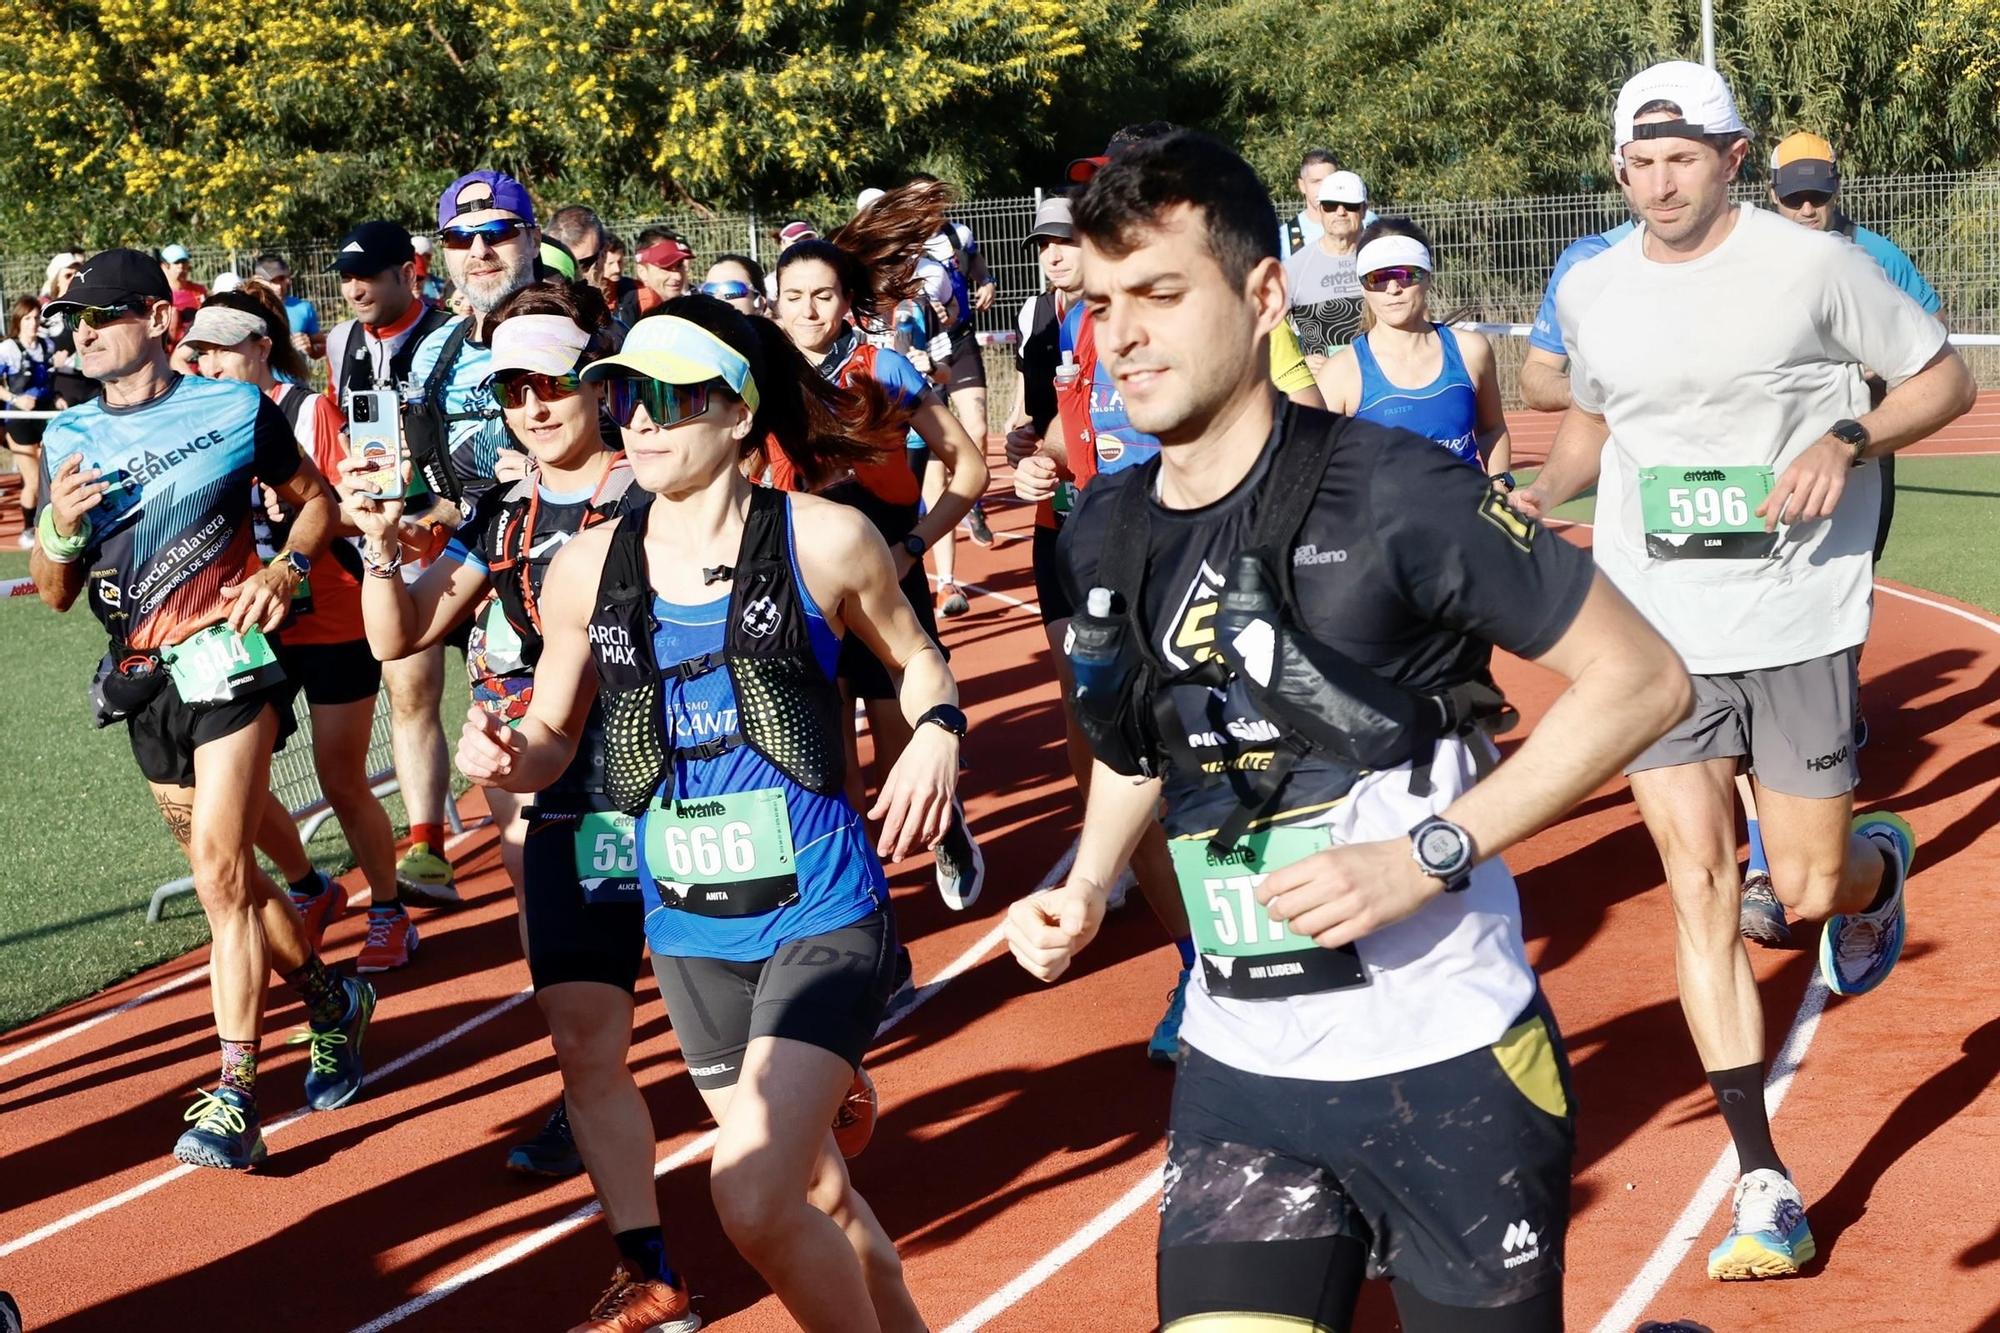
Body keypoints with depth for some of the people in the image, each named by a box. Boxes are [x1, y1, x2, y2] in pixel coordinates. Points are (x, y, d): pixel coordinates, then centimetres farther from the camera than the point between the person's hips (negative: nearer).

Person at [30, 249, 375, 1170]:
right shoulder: (67, 442, 7)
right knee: (228, 877, 15)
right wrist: (62, 526, -11)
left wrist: (287, 568, -9)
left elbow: (315, 499, 10)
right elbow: (55, 594, 9)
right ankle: (333, 1004, 38)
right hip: (141, 681, 6)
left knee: (222, 872, -14)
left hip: (225, 655, -6)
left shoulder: (233, 410, -4)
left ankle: (233, 1101, -15)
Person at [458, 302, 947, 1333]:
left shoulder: (824, 540, -5)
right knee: (818, 1199, 15)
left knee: (753, 1198, -21)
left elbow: (915, 656, 12)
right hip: (688, 930, 4)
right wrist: (504, 756, -12)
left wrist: (937, 729, -9)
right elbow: (552, 737, 11)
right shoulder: (588, 568, 2)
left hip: (820, 911, -4)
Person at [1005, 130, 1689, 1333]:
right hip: (1239, 1072, 5)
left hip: (1444, 1063, -5)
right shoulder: (1106, 536, 3)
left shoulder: (1390, 494, -15)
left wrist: (1432, 856, -19)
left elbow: (1643, 679, -13)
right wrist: (1088, 885, 6)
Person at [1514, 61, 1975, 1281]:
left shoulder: (1814, 265, -8)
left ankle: (1881, 864, 42)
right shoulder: (1591, 289, 5)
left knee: (1809, 892, 1)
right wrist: (1541, 495, 3)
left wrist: (1847, 440, -18)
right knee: (1699, 880, -6)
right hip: (1655, 630, 3)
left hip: (1797, 621, -3)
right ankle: (1766, 1183, -2)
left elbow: (1947, 378, -1)